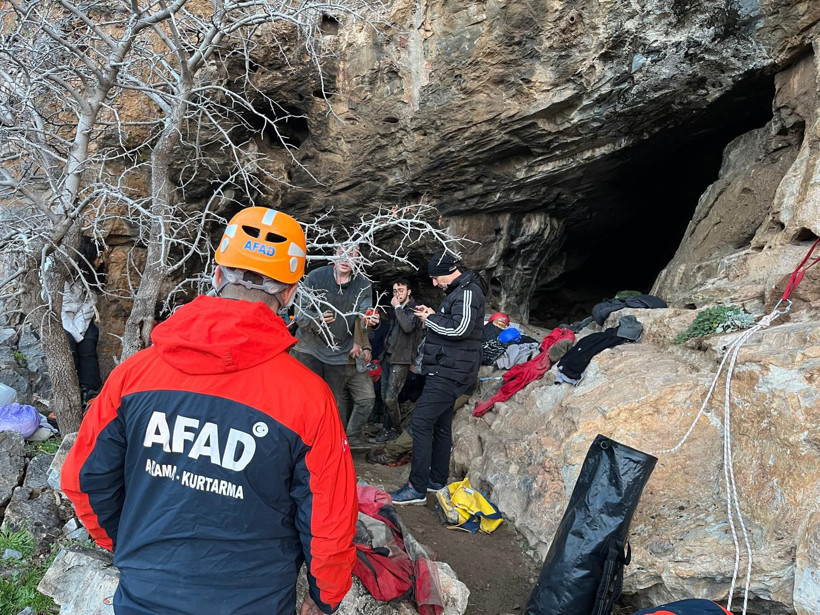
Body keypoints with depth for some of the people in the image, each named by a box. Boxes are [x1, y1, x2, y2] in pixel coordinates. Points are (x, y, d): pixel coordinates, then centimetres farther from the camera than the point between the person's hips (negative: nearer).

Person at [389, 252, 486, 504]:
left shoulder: (468, 292, -15)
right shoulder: (459, 292, 17)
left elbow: (461, 328, -28)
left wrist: (431, 318, -14)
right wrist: (431, 316, 5)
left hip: (449, 373, -11)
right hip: (449, 372, 11)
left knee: (421, 422, -12)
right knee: (440, 425, 17)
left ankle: (417, 488, -8)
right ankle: (437, 481, 28)